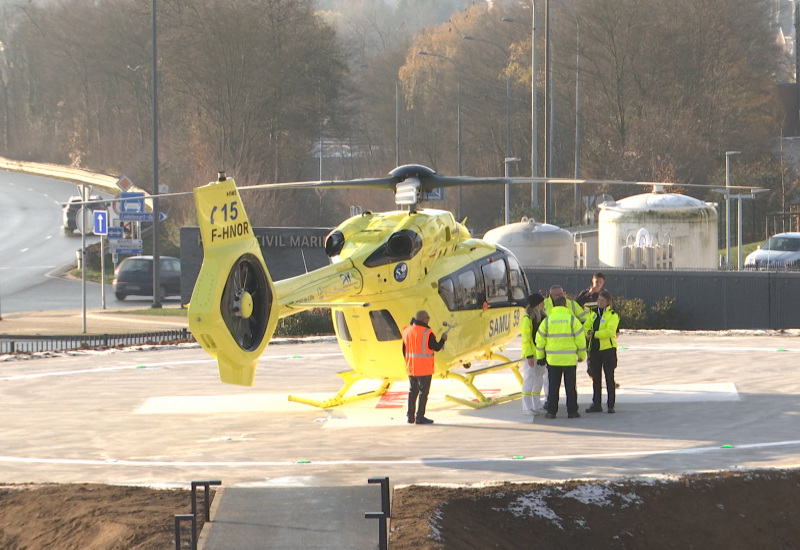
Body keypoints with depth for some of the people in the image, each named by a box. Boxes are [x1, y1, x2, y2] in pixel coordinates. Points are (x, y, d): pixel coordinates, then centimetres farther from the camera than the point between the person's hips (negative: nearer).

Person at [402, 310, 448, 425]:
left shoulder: (407, 331, 6)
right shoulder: (427, 333, -16)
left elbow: (404, 350, 12)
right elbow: (436, 347, -9)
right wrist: (443, 339, 9)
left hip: (411, 368, 7)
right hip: (424, 369, -7)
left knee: (412, 391, 14)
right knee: (423, 392, -1)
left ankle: (410, 416, 16)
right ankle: (419, 417, -3)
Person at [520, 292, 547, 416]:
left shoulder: (542, 317, 11)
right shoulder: (527, 319, -13)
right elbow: (526, 338, -16)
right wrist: (529, 355, -19)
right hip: (530, 355, -8)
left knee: (539, 380, 12)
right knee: (529, 380, -4)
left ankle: (537, 406, 19)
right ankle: (527, 407, 1)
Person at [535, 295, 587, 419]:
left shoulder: (547, 320, 1)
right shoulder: (572, 319, -4)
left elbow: (540, 340, 4)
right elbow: (580, 339, -2)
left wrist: (540, 356, 16)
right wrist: (582, 355, 10)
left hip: (552, 359, 1)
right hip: (570, 359, -1)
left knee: (553, 386, 6)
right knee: (570, 386, 5)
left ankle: (551, 412, 5)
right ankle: (572, 411, 6)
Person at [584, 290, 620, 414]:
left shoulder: (613, 315, -7)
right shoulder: (594, 314, 14)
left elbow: (610, 331, -20)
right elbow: (586, 327, 11)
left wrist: (594, 334, -24)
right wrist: (588, 332, -12)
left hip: (607, 348, -6)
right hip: (595, 348, 6)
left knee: (609, 378, -1)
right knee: (596, 378, 9)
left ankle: (611, 405, 5)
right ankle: (596, 404, 15)